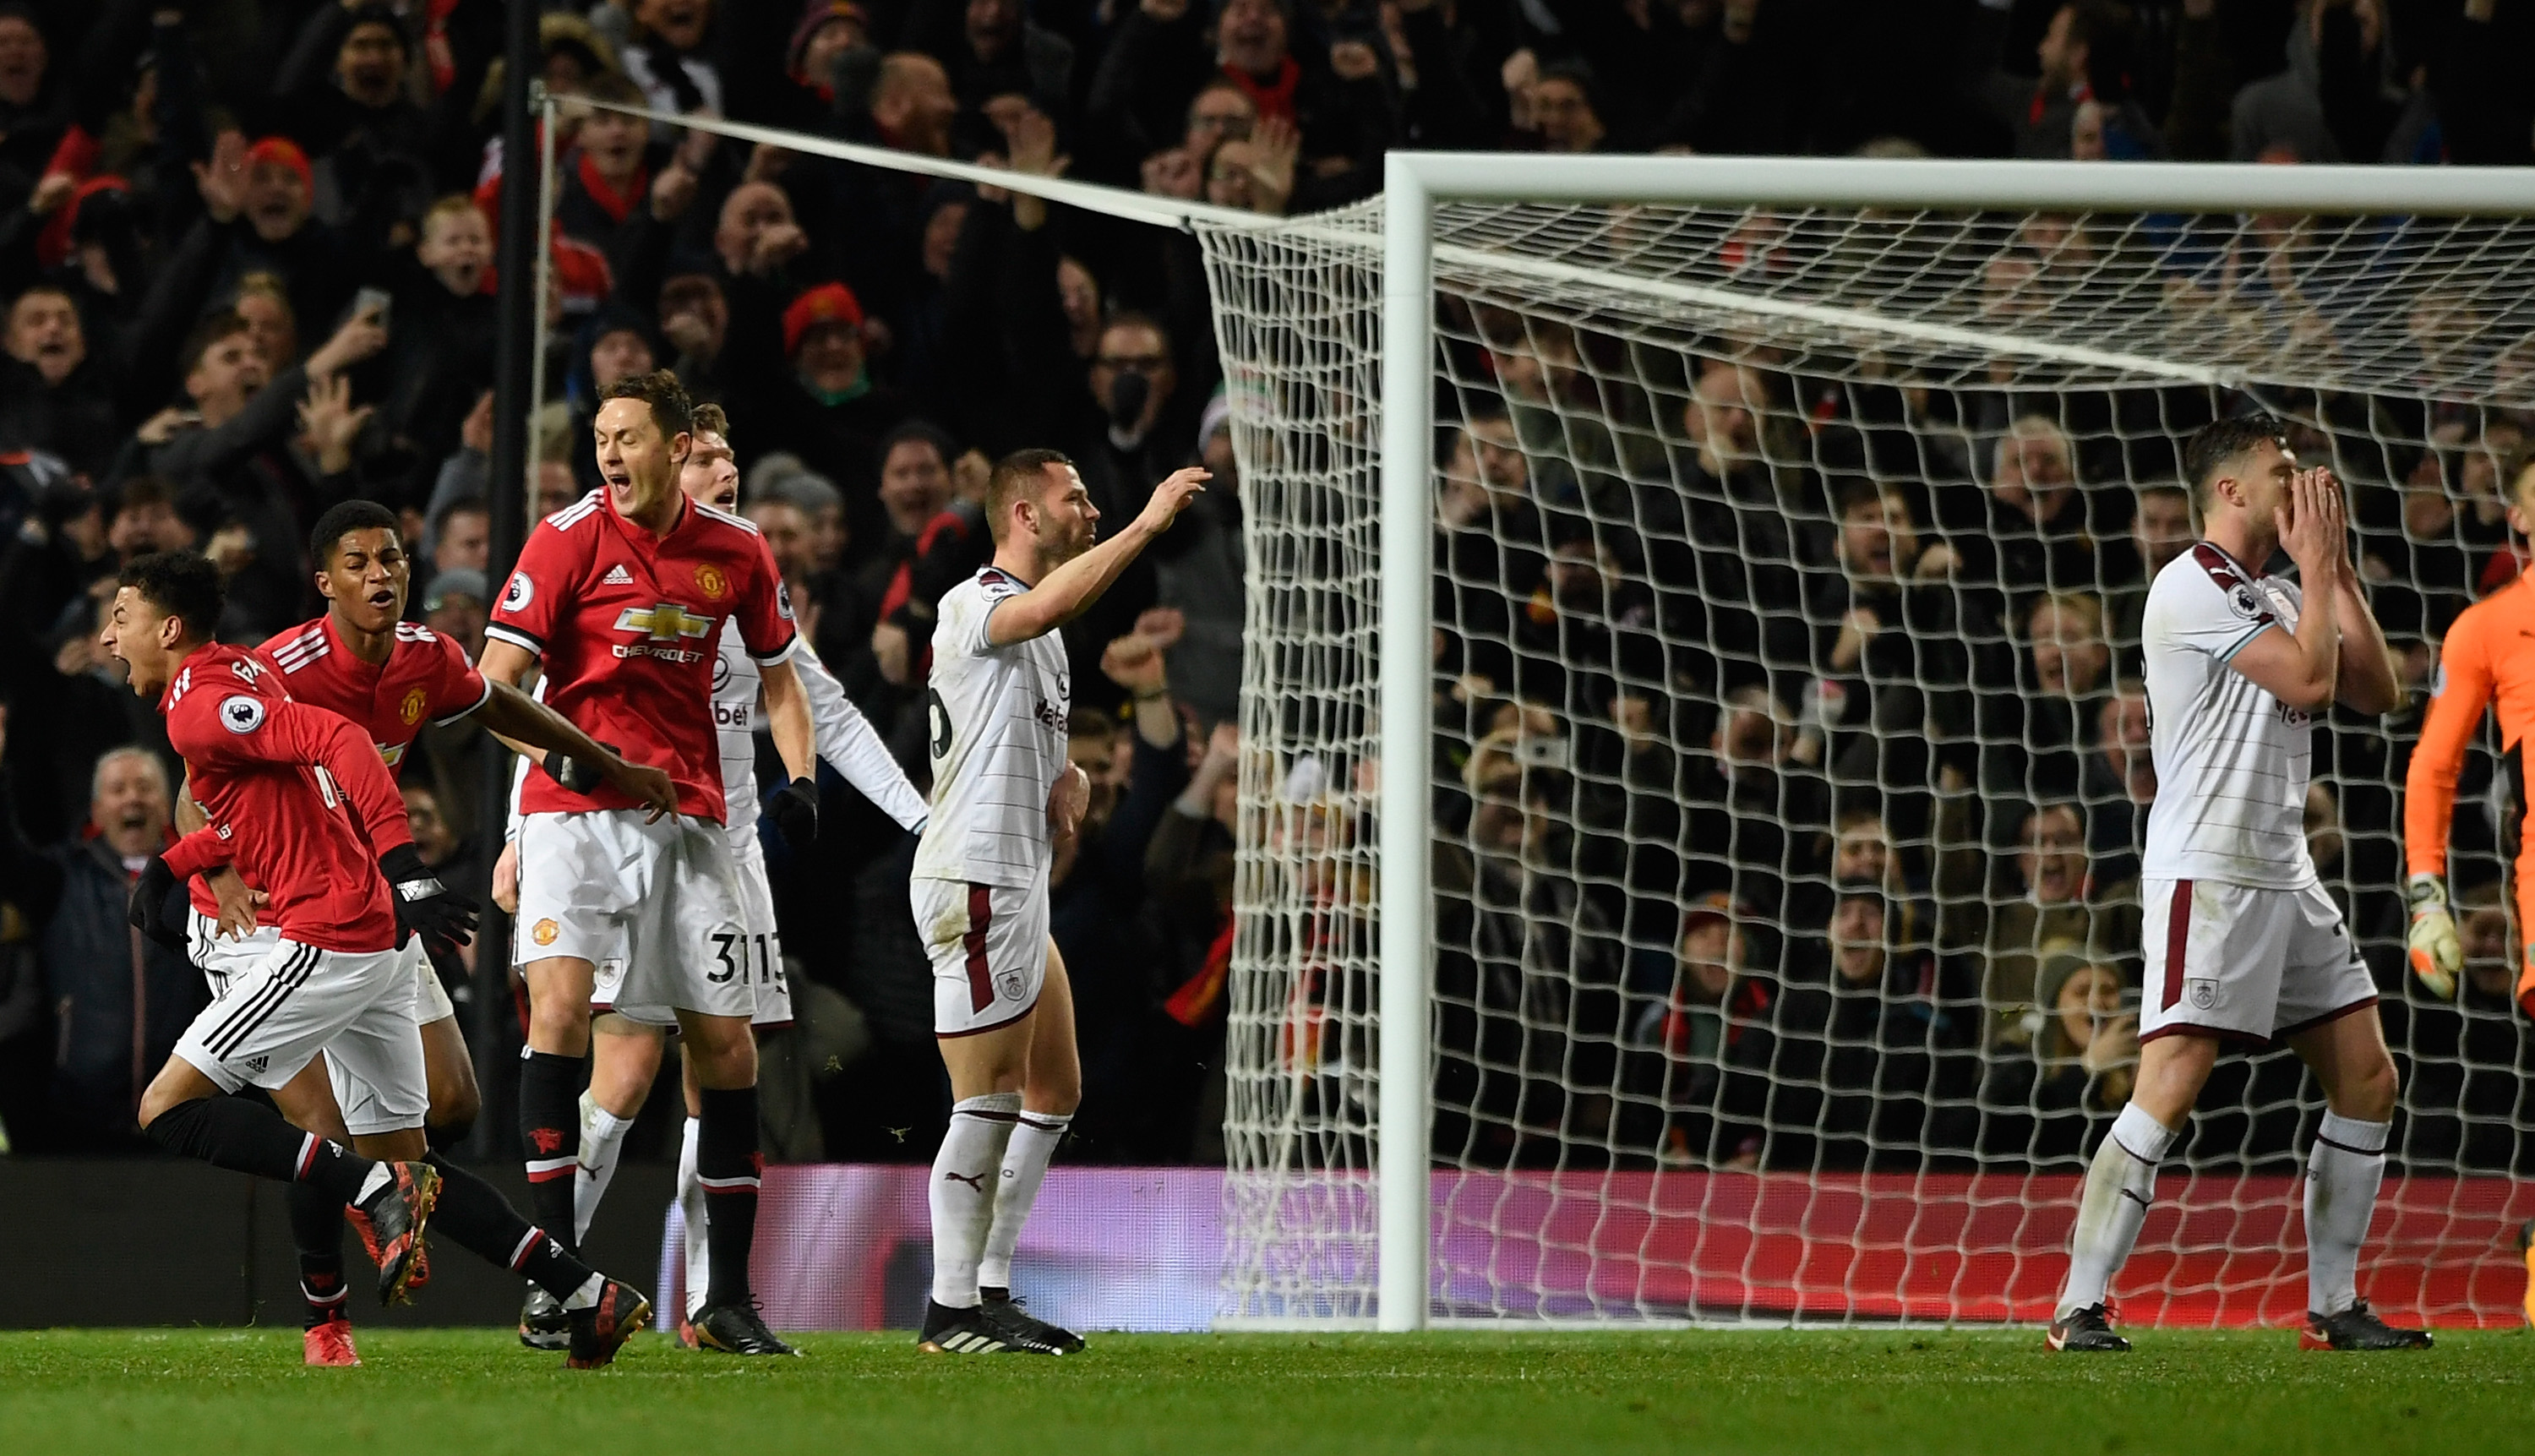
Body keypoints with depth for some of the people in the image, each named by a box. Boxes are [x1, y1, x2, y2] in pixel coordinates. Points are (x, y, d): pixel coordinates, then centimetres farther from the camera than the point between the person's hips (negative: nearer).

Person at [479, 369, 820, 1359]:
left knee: (726, 1042, 3)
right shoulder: (571, 536, -5)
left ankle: (730, 1298, 13)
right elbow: (496, 681, -8)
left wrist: (800, 778, 2)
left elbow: (778, 678, 18)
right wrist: (559, 746, -27)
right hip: (576, 807, -3)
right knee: (559, 1000, -22)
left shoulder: (736, 551, 5)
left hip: (690, 819, 3)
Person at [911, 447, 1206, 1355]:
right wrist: (1145, 527, -34)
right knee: (989, 1101, -10)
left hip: (1019, 882, 10)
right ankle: (952, 1312, -6)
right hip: (972, 880, -10)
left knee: (1054, 1092, 14)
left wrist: (1069, 780, 9)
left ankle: (991, 1291, 18)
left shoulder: (1036, 633, 20)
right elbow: (1047, 606, -35)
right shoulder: (972, 606, -11)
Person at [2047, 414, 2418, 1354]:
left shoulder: (2278, 597, 18)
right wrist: (2316, 565, -5)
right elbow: (2309, 679, -17)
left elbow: (2376, 693, 16)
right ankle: (2078, 1309, -15)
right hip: (2207, 875, -9)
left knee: (2368, 1080, 7)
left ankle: (2334, 1309, 13)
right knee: (2168, 1091, -16)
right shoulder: (2194, 588, -10)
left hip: (2283, 875, 9)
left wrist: (2335, 569, 11)